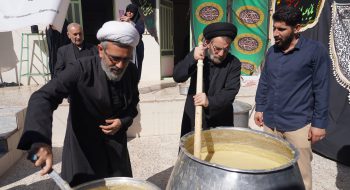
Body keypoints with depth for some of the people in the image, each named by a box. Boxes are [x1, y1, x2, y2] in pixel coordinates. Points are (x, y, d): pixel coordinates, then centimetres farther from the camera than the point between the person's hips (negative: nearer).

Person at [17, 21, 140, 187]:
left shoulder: (131, 72, -8)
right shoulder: (81, 69, -23)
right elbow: (42, 97, -31)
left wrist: (123, 121, -13)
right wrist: (41, 143, -45)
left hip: (115, 145, 4)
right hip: (83, 148, -4)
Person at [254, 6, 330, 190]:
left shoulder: (316, 51, -7)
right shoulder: (272, 51, 8)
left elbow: (321, 90, -8)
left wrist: (319, 123, -9)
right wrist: (259, 108, 12)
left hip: (298, 125, -4)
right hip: (270, 122, 5)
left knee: (300, 175, 7)